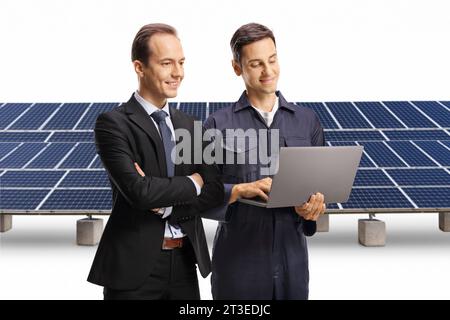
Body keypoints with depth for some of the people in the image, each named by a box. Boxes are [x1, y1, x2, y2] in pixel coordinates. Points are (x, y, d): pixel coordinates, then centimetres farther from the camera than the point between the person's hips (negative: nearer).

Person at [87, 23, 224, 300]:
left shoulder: (189, 125, 10)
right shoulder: (113, 124, -9)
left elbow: (214, 192, 2)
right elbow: (138, 190, -22)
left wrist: (166, 203, -13)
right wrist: (192, 183, -7)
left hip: (184, 263, 5)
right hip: (135, 266, -5)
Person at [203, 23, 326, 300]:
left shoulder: (307, 121, 7)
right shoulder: (219, 125, -1)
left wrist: (313, 207, -12)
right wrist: (240, 190, -21)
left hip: (292, 259, 3)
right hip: (238, 263, -2)